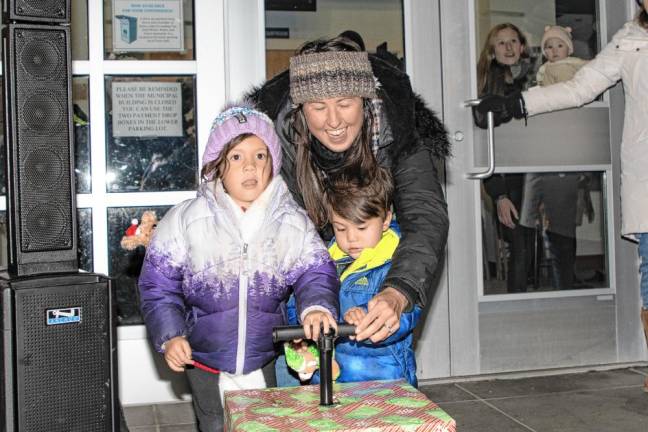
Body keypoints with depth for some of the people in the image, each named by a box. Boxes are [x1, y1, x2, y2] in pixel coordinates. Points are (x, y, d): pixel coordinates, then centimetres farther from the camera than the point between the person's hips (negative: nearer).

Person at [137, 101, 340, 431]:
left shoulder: (293, 222, -3)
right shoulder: (186, 219, -6)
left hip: (270, 365, 1)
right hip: (206, 366, -1)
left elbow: (315, 273, -9)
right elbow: (158, 283, -1)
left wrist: (317, 306, -30)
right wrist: (170, 336, -11)